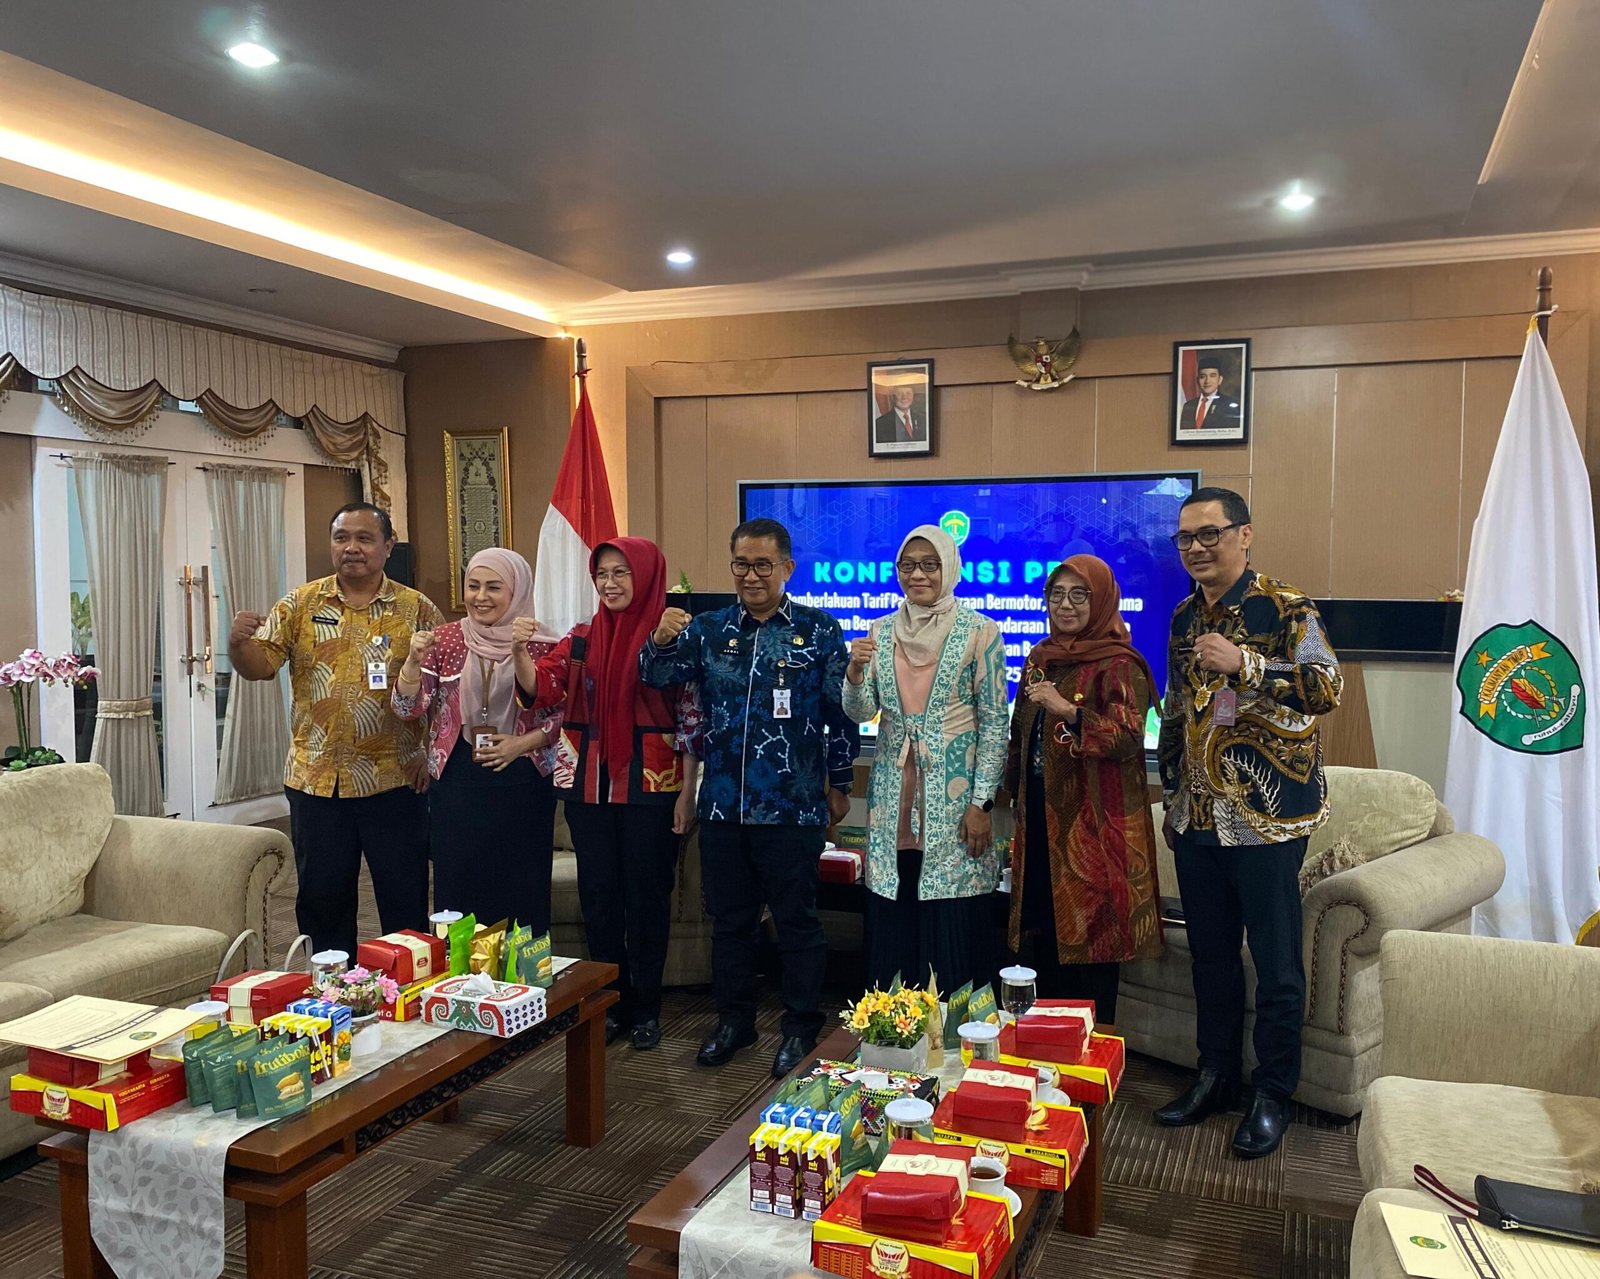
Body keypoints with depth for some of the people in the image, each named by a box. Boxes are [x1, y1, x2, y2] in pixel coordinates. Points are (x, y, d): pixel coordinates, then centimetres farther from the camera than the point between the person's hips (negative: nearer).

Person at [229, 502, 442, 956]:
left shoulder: (416, 609, -1)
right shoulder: (300, 604, 4)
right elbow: (259, 665, -3)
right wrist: (238, 642, -25)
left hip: (395, 781, -2)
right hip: (316, 781, 2)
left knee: (405, 901, 8)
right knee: (322, 899, 13)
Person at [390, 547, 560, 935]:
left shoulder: (539, 644, -1)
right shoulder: (446, 639, 3)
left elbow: (562, 714, 1)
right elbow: (408, 709, -2)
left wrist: (521, 743, -14)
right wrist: (414, 659, -17)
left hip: (521, 783, -1)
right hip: (458, 782, 1)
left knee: (523, 898, 5)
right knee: (456, 894, 7)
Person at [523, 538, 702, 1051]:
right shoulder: (581, 638, 8)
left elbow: (691, 721, -5)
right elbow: (542, 689, -4)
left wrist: (687, 792, -8)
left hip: (650, 786, -4)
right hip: (589, 784, 4)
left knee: (647, 894, 5)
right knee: (598, 894, 10)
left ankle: (646, 1006, 21)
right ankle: (611, 1002, 25)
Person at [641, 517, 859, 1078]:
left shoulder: (819, 631, -3)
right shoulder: (710, 629, 5)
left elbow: (840, 712, 1)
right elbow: (657, 676, -4)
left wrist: (839, 784, 4)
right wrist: (660, 641, -25)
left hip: (792, 806, -3)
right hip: (722, 804, 4)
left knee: (796, 920, 8)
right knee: (729, 918, 15)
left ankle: (801, 1027, 24)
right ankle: (734, 1020, 32)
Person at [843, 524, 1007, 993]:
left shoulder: (979, 632, -2)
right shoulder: (881, 632, 9)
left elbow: (994, 723, -3)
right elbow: (860, 713, 4)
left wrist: (980, 803, -9)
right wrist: (855, 672, -17)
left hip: (953, 798, -4)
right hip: (893, 800, 4)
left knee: (953, 936, -1)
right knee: (891, 936, 7)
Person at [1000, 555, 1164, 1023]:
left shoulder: (1119, 665, -8)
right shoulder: (1039, 659, 13)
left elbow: (1128, 739, -20)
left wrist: (1068, 711, -29)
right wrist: (1015, 797, 19)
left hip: (1094, 823, -7)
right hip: (1042, 819, 7)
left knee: (1091, 937, -2)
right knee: (1045, 938, 12)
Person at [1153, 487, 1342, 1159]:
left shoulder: (1286, 609, -8)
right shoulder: (1184, 618, 12)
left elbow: (1327, 686, -21)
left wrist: (1245, 664, -32)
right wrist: (1172, 799, 19)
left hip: (1266, 815, -6)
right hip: (1198, 818, 6)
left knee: (1276, 960, 3)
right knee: (1210, 952, 15)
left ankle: (1274, 1095, 18)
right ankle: (1216, 1076, 29)